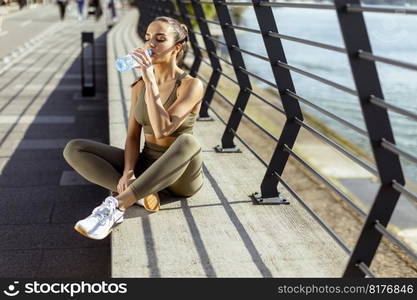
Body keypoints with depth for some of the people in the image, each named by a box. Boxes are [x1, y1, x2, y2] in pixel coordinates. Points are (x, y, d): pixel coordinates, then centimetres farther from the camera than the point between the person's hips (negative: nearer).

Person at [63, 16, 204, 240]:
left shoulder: (191, 85, -12)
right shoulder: (140, 85, 5)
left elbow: (162, 129, -25)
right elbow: (133, 136, 1)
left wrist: (151, 82, -26)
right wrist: (128, 172, -17)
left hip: (181, 177, -5)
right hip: (145, 167, 5)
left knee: (188, 142, -41)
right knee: (74, 149, -9)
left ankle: (116, 204, -38)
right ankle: (141, 192, -23)